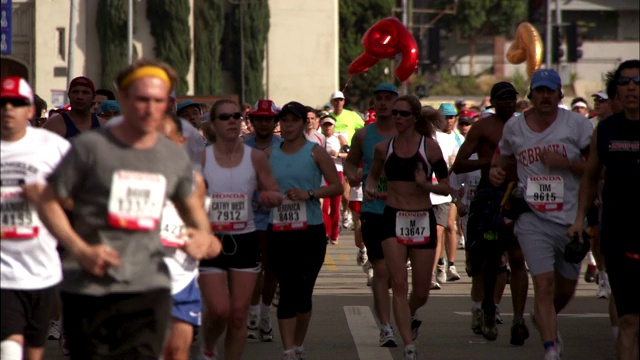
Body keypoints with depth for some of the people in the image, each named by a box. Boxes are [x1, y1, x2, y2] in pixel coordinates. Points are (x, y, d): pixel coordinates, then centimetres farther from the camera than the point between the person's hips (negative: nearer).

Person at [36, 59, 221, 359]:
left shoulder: (175, 157, 9)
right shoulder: (90, 147, -4)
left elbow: (191, 205, 27)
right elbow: (48, 203, -2)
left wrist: (203, 235, 4)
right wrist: (80, 249, -16)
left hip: (149, 286, 2)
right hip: (88, 286, -2)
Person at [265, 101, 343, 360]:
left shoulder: (315, 152, 1)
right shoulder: (269, 154, 9)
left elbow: (337, 186, -2)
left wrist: (309, 194, -14)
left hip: (311, 230, -1)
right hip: (279, 231, 1)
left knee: (304, 291, 7)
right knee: (287, 290, -7)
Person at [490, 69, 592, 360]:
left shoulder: (577, 124, -4)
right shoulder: (514, 128, 4)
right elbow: (501, 160, 21)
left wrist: (566, 163, -18)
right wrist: (495, 172, -1)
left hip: (572, 218, 1)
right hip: (533, 219, -1)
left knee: (566, 287, 15)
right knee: (544, 283, -14)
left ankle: (543, 319, 45)